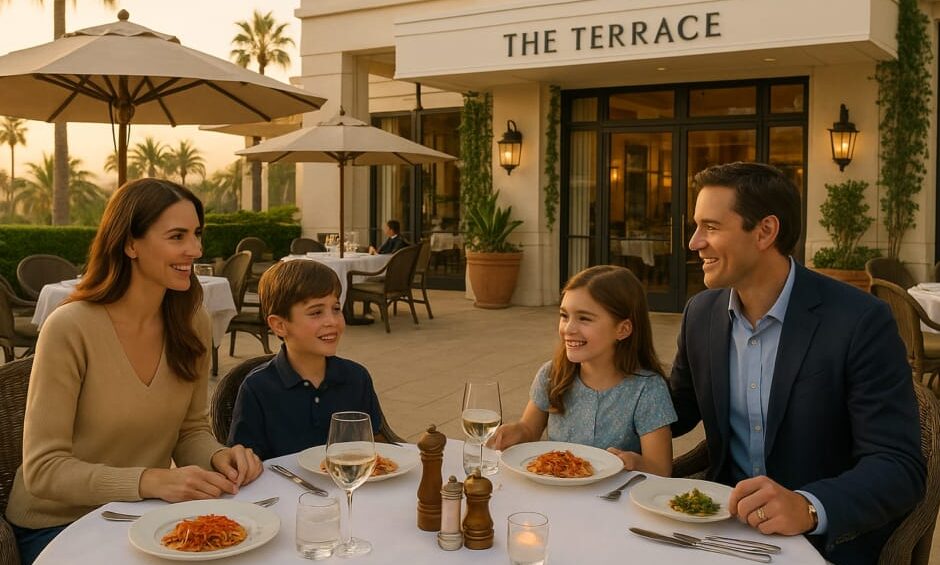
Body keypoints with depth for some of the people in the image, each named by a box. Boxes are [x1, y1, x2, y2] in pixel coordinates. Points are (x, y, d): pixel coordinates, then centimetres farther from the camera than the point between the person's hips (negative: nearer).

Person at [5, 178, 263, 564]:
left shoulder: (192, 322, -5)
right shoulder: (70, 329, -21)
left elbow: (191, 430, 5)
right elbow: (44, 470, -19)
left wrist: (218, 456, -18)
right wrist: (151, 481, -32)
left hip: (143, 515, 5)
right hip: (59, 525, -5)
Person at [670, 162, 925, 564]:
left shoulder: (860, 320, -16)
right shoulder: (701, 313, 0)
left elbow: (900, 468, -18)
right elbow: (679, 412, 13)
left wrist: (809, 508, -35)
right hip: (727, 521, 4)